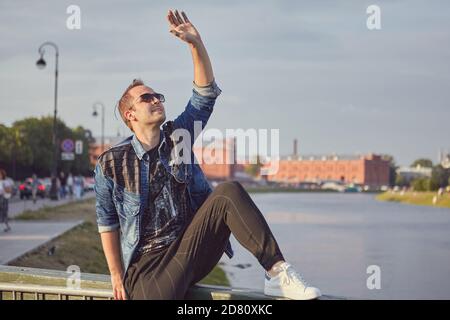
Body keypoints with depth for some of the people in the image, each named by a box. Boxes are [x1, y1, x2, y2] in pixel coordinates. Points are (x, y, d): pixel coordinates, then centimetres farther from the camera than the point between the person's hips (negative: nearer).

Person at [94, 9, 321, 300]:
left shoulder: (177, 136, 9)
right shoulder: (111, 164, -1)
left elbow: (206, 94, 2)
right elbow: (108, 222, 5)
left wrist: (196, 43, -10)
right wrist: (117, 276, 0)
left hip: (191, 250, 3)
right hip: (149, 264, -3)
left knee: (229, 192, -24)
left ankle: (278, 273, -30)